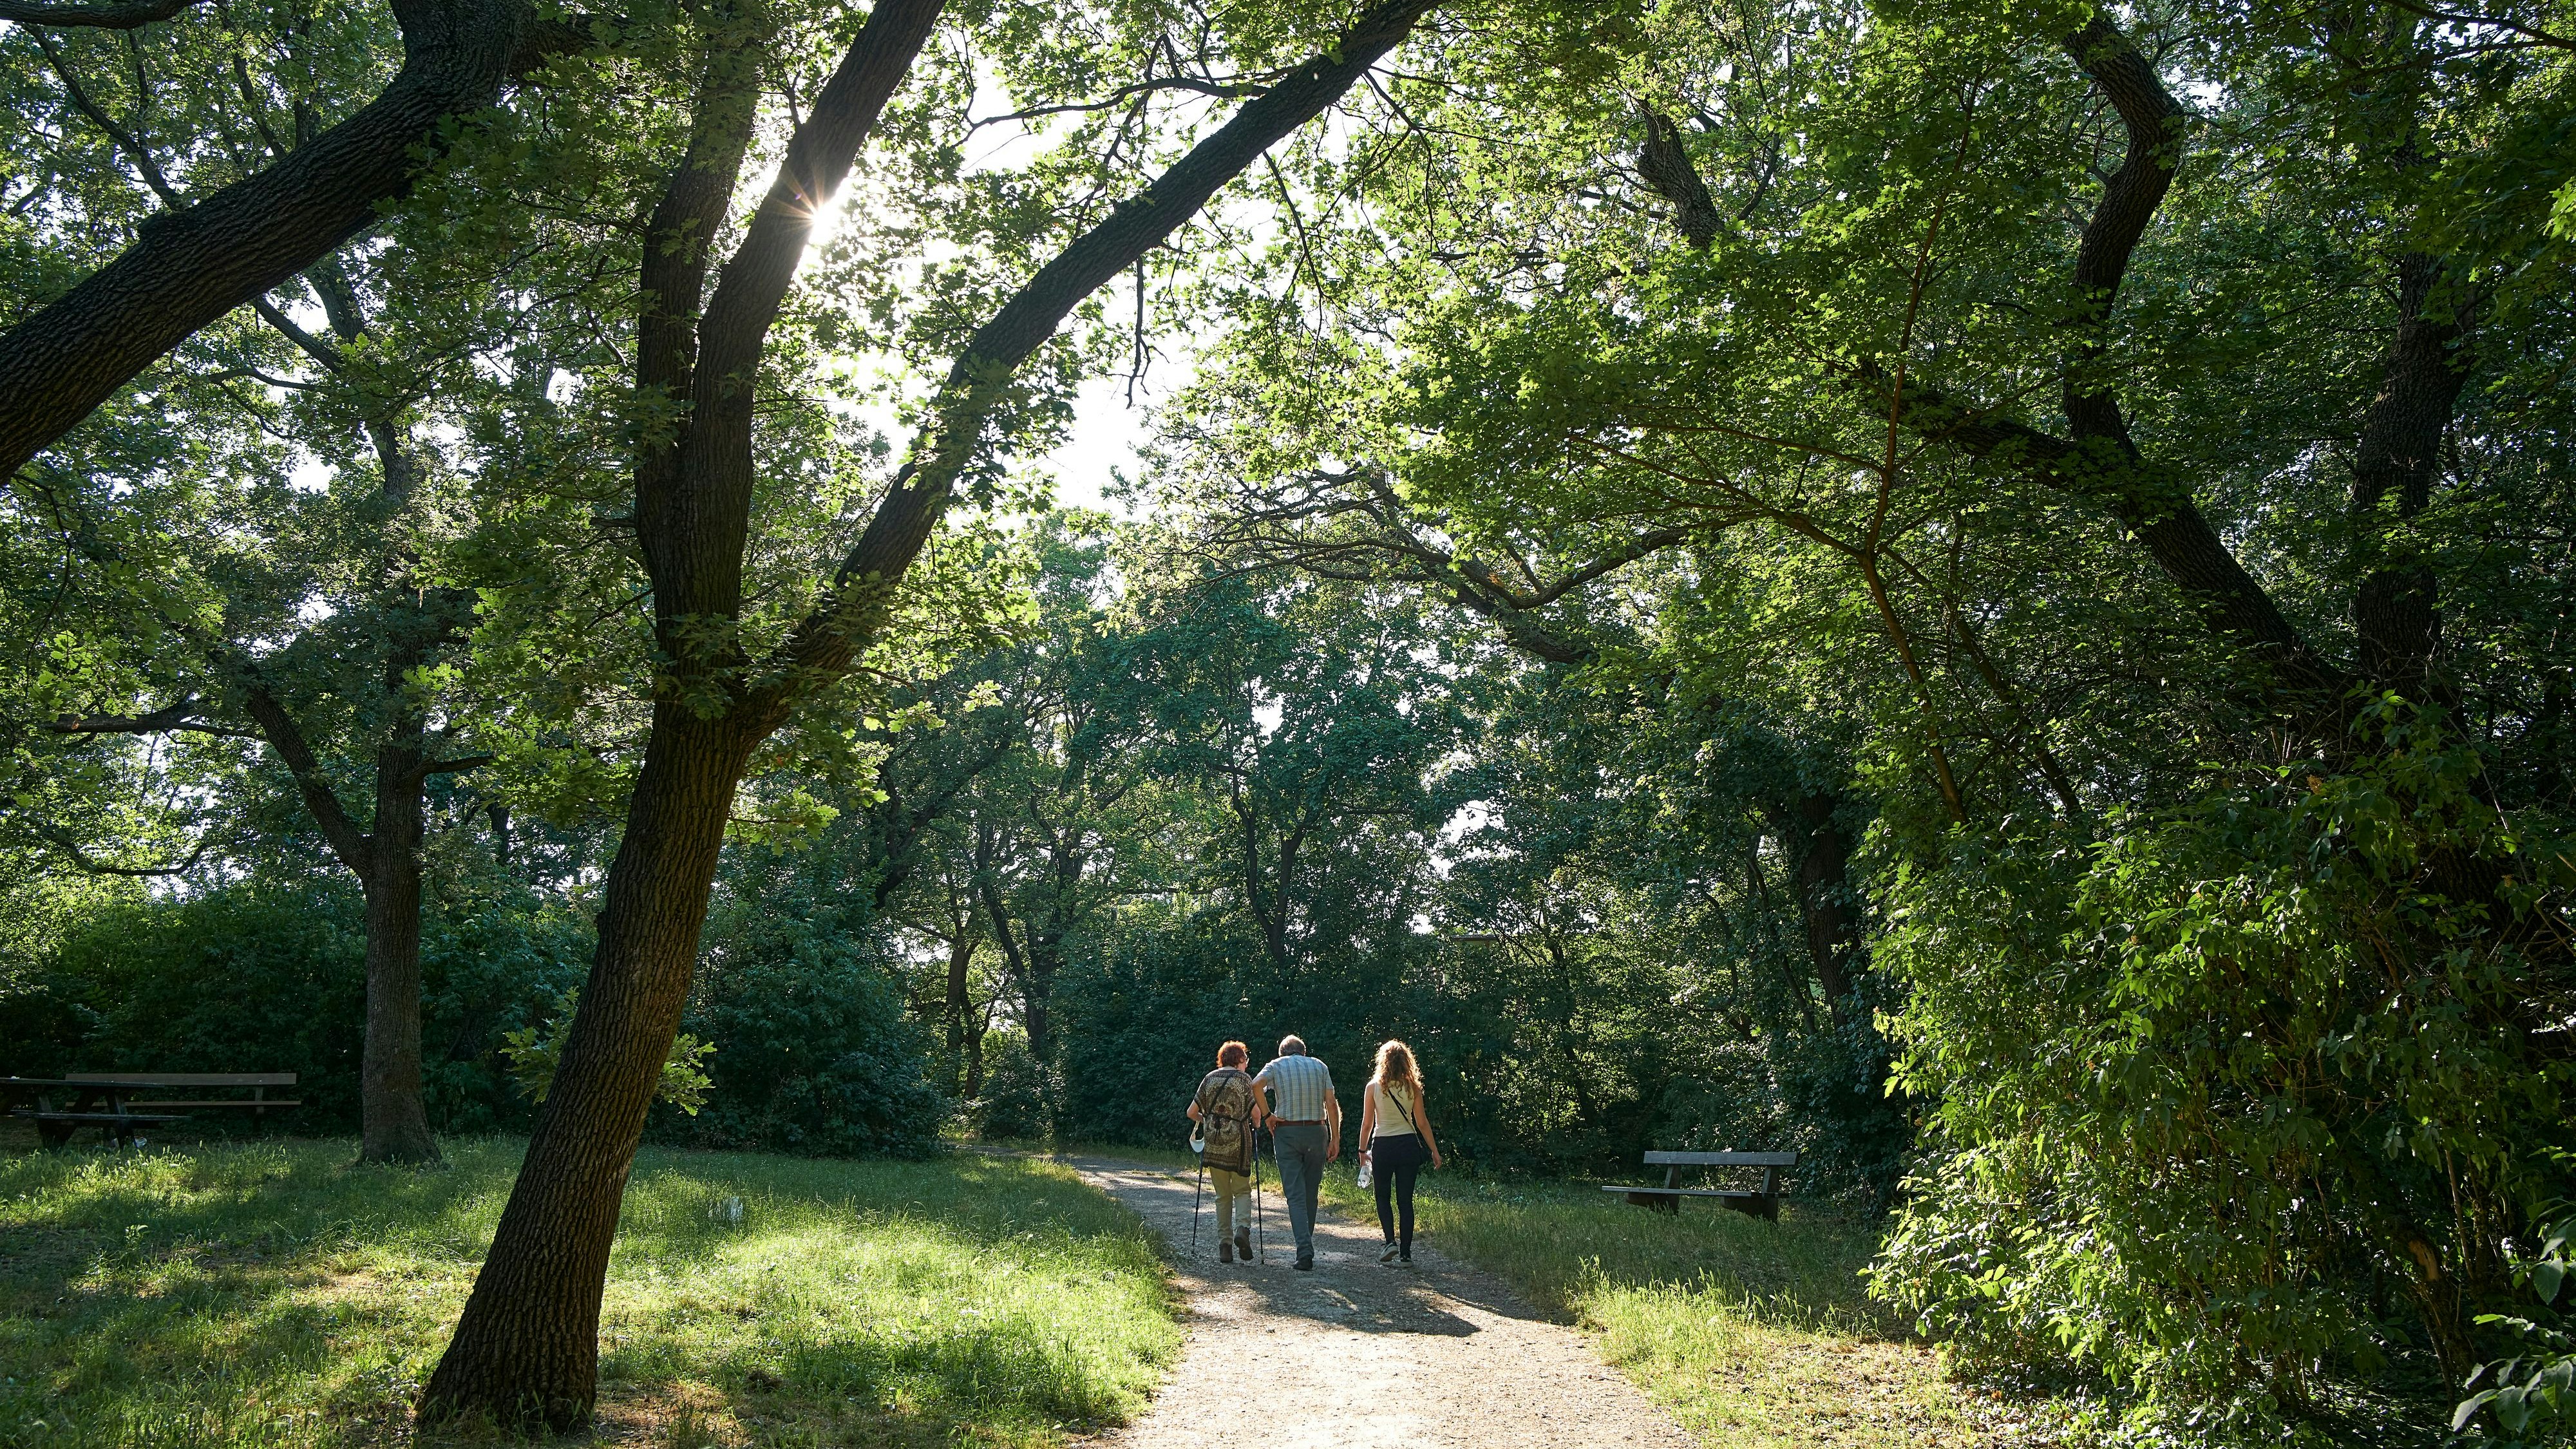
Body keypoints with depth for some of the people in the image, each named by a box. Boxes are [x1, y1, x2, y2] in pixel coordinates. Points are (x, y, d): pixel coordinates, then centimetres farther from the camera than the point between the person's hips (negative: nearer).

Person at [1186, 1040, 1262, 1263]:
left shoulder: (1209, 1079, 9)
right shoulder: (1244, 1079, 0)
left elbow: (1192, 1113, 10)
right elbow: (1256, 1113, -4)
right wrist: (1256, 1125, 17)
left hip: (1213, 1144, 3)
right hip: (1238, 1143, -3)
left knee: (1222, 1196, 12)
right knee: (1242, 1190, 11)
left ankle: (1224, 1246, 5)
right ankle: (1242, 1229, -15)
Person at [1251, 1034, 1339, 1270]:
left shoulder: (1276, 1065, 6)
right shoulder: (1319, 1066, 11)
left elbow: (1256, 1085, -15)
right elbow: (1332, 1103, 3)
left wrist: (1267, 1115, -5)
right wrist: (1335, 1138, 3)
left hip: (1287, 1133, -2)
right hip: (1316, 1132, 2)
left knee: (1295, 1194, -3)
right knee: (1311, 1193, 14)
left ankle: (1305, 1251, -15)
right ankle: (1307, 1247, 20)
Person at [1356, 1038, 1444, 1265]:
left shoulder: (1374, 1087, -4)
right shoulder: (1412, 1087, -1)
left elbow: (1367, 1123, -2)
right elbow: (1422, 1123, 1)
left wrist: (1363, 1150, 9)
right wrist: (1434, 1150, 8)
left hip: (1382, 1146, -1)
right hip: (1408, 1145, 1)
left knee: (1383, 1197, 15)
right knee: (1405, 1200, 7)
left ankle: (1391, 1241, -3)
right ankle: (1406, 1253, 5)